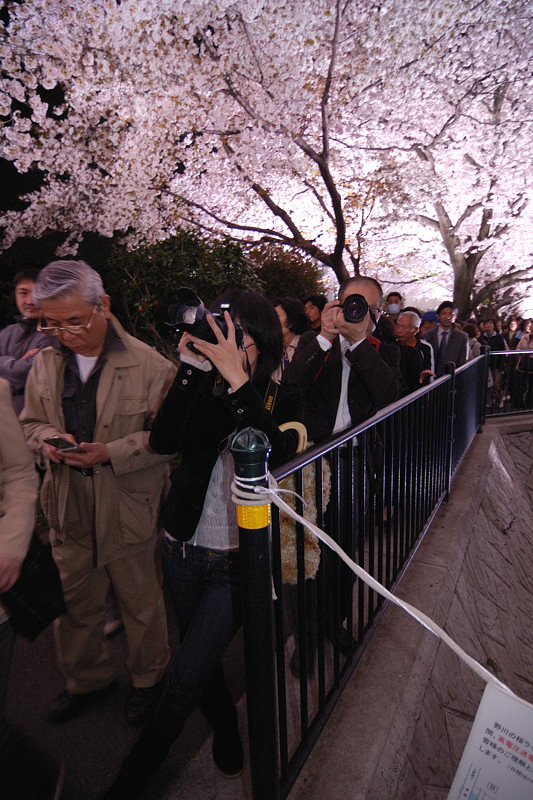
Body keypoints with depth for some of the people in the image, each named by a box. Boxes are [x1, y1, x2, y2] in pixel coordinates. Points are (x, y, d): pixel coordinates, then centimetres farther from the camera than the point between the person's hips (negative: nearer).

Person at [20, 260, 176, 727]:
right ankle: (86, 679, 48)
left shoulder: (150, 365, -14)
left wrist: (112, 453, -24)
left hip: (130, 511, -4)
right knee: (74, 605, 20)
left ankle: (148, 677, 44)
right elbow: (31, 422, 13)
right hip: (68, 511, 4)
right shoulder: (45, 363, 2)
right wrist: (47, 440, -10)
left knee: (142, 604, 17)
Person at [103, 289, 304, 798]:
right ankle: (226, 734, 51)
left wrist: (238, 379, -31)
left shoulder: (284, 401, -7)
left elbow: (275, 454, -28)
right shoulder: (205, 387, -2)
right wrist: (190, 369, -22)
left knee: (184, 683, 4)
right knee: (201, 665, 21)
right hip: (183, 549, 3)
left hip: (238, 560, -3)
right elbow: (163, 440, -17)